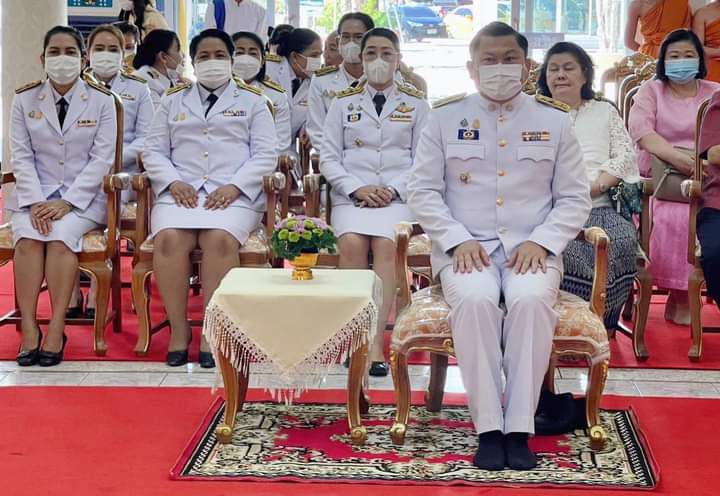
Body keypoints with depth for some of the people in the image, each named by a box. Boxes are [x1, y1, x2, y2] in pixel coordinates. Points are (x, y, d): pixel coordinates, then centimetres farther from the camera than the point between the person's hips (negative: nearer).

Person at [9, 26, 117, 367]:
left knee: (61, 236, -30)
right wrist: (36, 203, -13)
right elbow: (21, 156, 3)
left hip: (84, 196, -2)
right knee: (28, 237, -28)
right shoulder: (24, 99, 7)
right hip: (35, 194, 2)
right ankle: (29, 329, -27)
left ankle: (57, 329, -27)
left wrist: (66, 202, -16)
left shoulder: (102, 101, 2)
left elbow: (102, 158, -5)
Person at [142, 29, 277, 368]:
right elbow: (153, 151, 15)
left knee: (220, 239, -34)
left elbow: (265, 154, 6)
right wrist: (173, 181, -5)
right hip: (181, 191, 2)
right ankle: (179, 329, -18)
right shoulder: (173, 100, 22)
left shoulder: (252, 101, 16)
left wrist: (234, 186, -10)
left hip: (233, 194, -2)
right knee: (168, 239, -30)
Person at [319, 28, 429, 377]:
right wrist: (358, 189, -8)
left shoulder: (416, 104, 13)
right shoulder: (343, 102, 14)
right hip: (351, 194, 1)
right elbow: (328, 158, 8)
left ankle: (376, 342, -34)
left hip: (399, 196, -1)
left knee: (385, 244, -31)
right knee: (352, 243, -30)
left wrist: (393, 190, -9)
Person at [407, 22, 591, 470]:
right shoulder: (445, 116, 8)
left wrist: (541, 241, -9)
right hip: (465, 246, 0)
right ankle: (488, 428, -25)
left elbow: (575, 198, 8)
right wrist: (458, 240, -10)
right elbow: (423, 190, 5)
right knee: (474, 300, -33)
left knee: (532, 300, -33)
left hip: (532, 247, 0)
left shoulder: (554, 120, 10)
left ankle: (519, 429, -25)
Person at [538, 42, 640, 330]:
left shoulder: (605, 112, 24)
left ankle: (603, 324, -16)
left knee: (623, 241, -30)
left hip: (599, 207, 2)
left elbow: (626, 156, 10)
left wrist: (594, 186, -9)